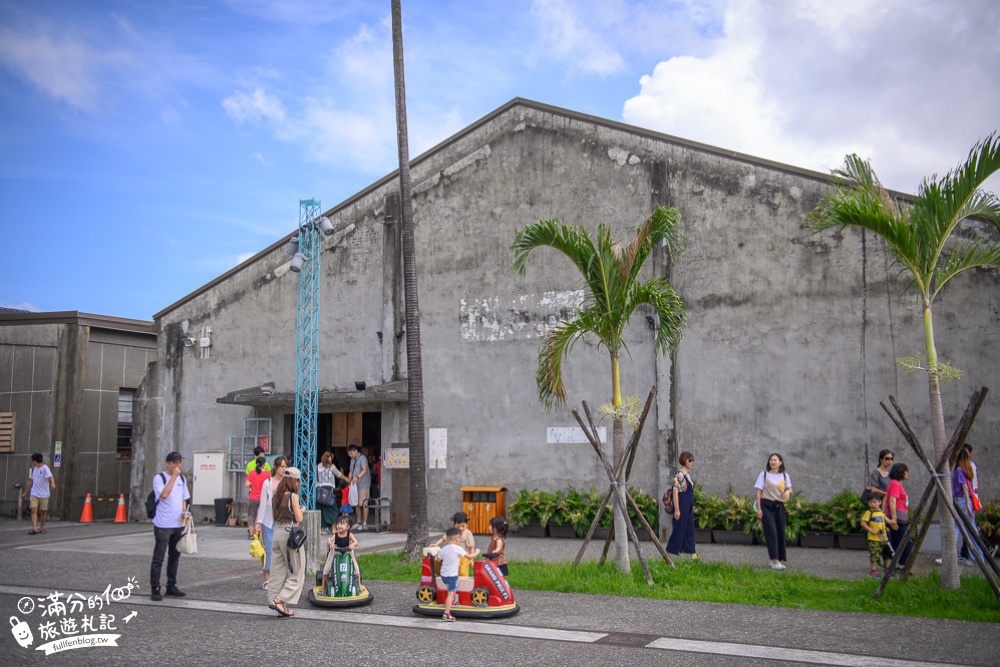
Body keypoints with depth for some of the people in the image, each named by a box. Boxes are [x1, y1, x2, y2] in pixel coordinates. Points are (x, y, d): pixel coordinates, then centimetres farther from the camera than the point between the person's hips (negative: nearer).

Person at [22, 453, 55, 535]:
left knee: (43, 511, 6)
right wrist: (25, 492, 24)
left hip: (44, 494, -5)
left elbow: (50, 477, -26)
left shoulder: (45, 468, -10)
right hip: (34, 494, 5)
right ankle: (35, 528, -16)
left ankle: (41, 528, 21)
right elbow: (31, 481, 21)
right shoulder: (34, 469, 12)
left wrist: (52, 483, -47)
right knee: (33, 510, -11)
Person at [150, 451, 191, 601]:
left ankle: (171, 586, 23)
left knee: (174, 557, 13)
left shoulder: (182, 479, 12)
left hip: (178, 524, 6)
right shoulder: (159, 478, -7)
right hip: (163, 525, -6)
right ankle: (154, 589, 1)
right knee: (158, 558, -4)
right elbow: (164, 494, -24)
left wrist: (184, 513, 3)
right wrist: (173, 476, -20)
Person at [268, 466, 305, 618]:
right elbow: (299, 519, -12)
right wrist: (301, 510, 8)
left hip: (277, 533, 7)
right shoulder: (293, 496, -12)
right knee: (297, 574, 2)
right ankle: (279, 600, -8)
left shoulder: (276, 496, 9)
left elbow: (275, 517, 15)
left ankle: (276, 603, 11)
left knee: (278, 572, 11)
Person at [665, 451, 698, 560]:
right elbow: (675, 492, -20)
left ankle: (692, 553, 15)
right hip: (682, 505, -9)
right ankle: (669, 551, 12)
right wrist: (677, 510, -22)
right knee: (679, 528, 0)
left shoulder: (688, 473, 10)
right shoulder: (679, 475, -17)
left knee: (690, 529, 10)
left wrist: (692, 506, 21)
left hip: (689, 506, 9)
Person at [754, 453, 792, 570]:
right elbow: (759, 492, -1)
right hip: (767, 505, -4)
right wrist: (759, 508, -8)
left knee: (780, 533, 5)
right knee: (771, 532, -11)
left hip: (779, 506, 4)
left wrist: (788, 491, -10)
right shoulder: (764, 474, 1)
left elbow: (789, 489, 16)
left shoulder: (784, 475, 10)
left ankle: (780, 559, 17)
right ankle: (775, 561, -14)